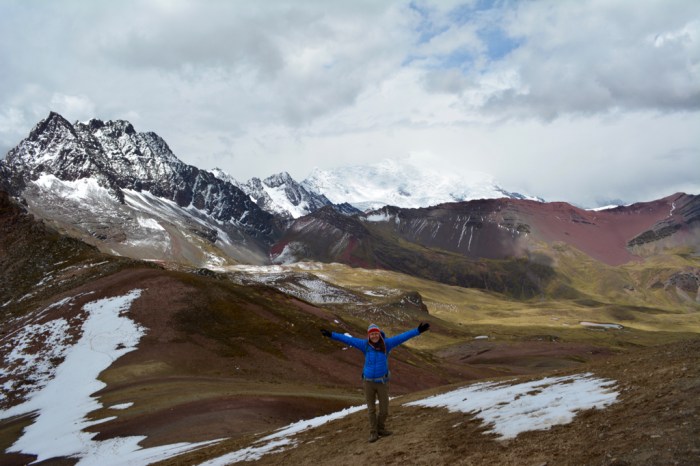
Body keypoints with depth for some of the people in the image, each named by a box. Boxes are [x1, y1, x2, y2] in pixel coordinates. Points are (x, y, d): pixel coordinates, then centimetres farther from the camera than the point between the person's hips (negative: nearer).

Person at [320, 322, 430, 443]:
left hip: (382, 382, 0)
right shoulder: (365, 345, -8)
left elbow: (402, 337, -11)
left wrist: (418, 330, -17)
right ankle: (373, 433, 23)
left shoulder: (386, 343, -7)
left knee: (384, 410, 5)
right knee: (371, 409, 8)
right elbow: (348, 339, -7)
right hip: (368, 382, 0)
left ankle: (381, 429, 30)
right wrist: (331, 335, -9)